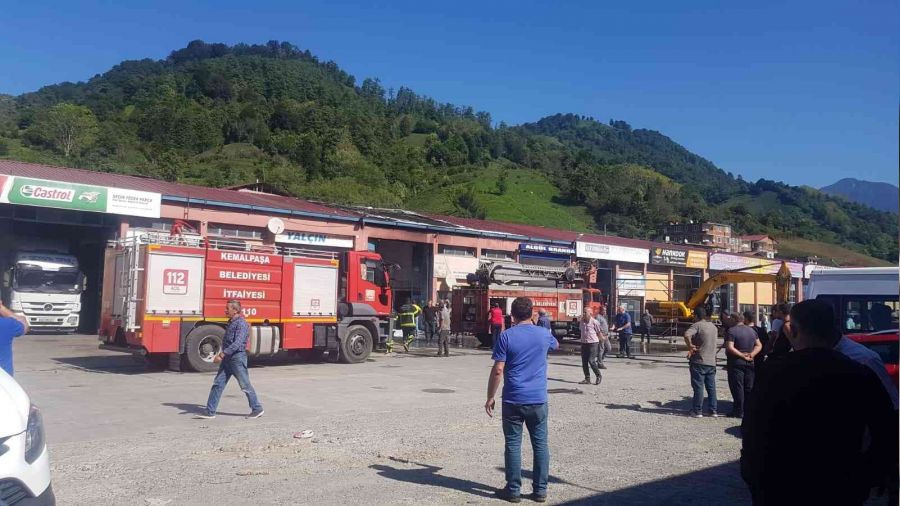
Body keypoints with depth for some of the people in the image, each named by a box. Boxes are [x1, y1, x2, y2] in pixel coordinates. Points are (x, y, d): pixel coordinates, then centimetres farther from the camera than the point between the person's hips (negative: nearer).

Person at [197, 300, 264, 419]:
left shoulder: (241, 324, -16)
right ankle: (210, 412, 9)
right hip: (227, 359, 9)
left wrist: (222, 354, -30)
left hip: (237, 357, -9)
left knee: (245, 386, 1)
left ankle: (257, 409, 14)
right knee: (217, 384, 5)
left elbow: (237, 343, -26)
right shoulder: (231, 322, 14)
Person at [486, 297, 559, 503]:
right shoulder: (544, 334, 4)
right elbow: (556, 345, 29)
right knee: (540, 444, 10)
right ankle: (540, 490, 15)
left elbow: (498, 370, -11)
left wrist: (490, 397, -2)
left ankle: (513, 490, 12)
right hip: (538, 399, 3)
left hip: (513, 400, -2)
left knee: (513, 444, 6)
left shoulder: (506, 336, -7)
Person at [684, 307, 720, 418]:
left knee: (698, 387, -1)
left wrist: (690, 346, -16)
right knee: (711, 387, 12)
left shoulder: (697, 325, -12)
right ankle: (713, 410, 15)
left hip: (699, 361, -7)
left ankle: (697, 411, 3)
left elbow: (687, 335, -31)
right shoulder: (713, 326, 12)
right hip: (711, 362, 7)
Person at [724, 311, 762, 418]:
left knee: (737, 387, -2)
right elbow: (759, 345, 11)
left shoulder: (732, 330, -13)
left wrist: (742, 355, -15)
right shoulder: (752, 330, 10)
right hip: (749, 363, 7)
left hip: (736, 363, -7)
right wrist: (752, 354, -3)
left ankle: (739, 411, 0)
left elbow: (730, 348, -22)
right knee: (748, 388, 12)